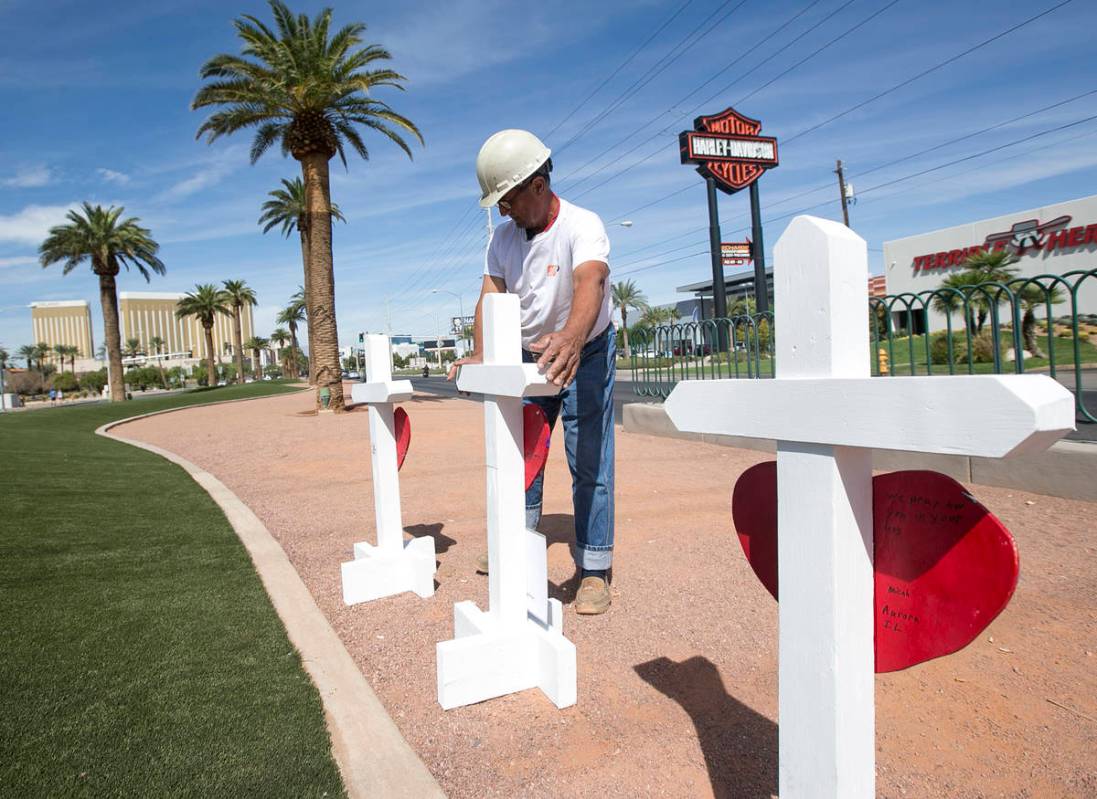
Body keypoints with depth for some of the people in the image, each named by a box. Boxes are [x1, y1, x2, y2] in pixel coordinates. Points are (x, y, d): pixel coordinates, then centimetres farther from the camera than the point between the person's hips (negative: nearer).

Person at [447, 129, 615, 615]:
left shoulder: (582, 226, -25)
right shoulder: (503, 238, -6)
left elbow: (590, 282, -45)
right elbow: (491, 295, -14)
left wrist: (571, 339, -66)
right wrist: (480, 355, -32)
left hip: (585, 355, -6)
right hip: (530, 357, 6)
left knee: (589, 460, -6)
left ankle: (594, 569, 6)